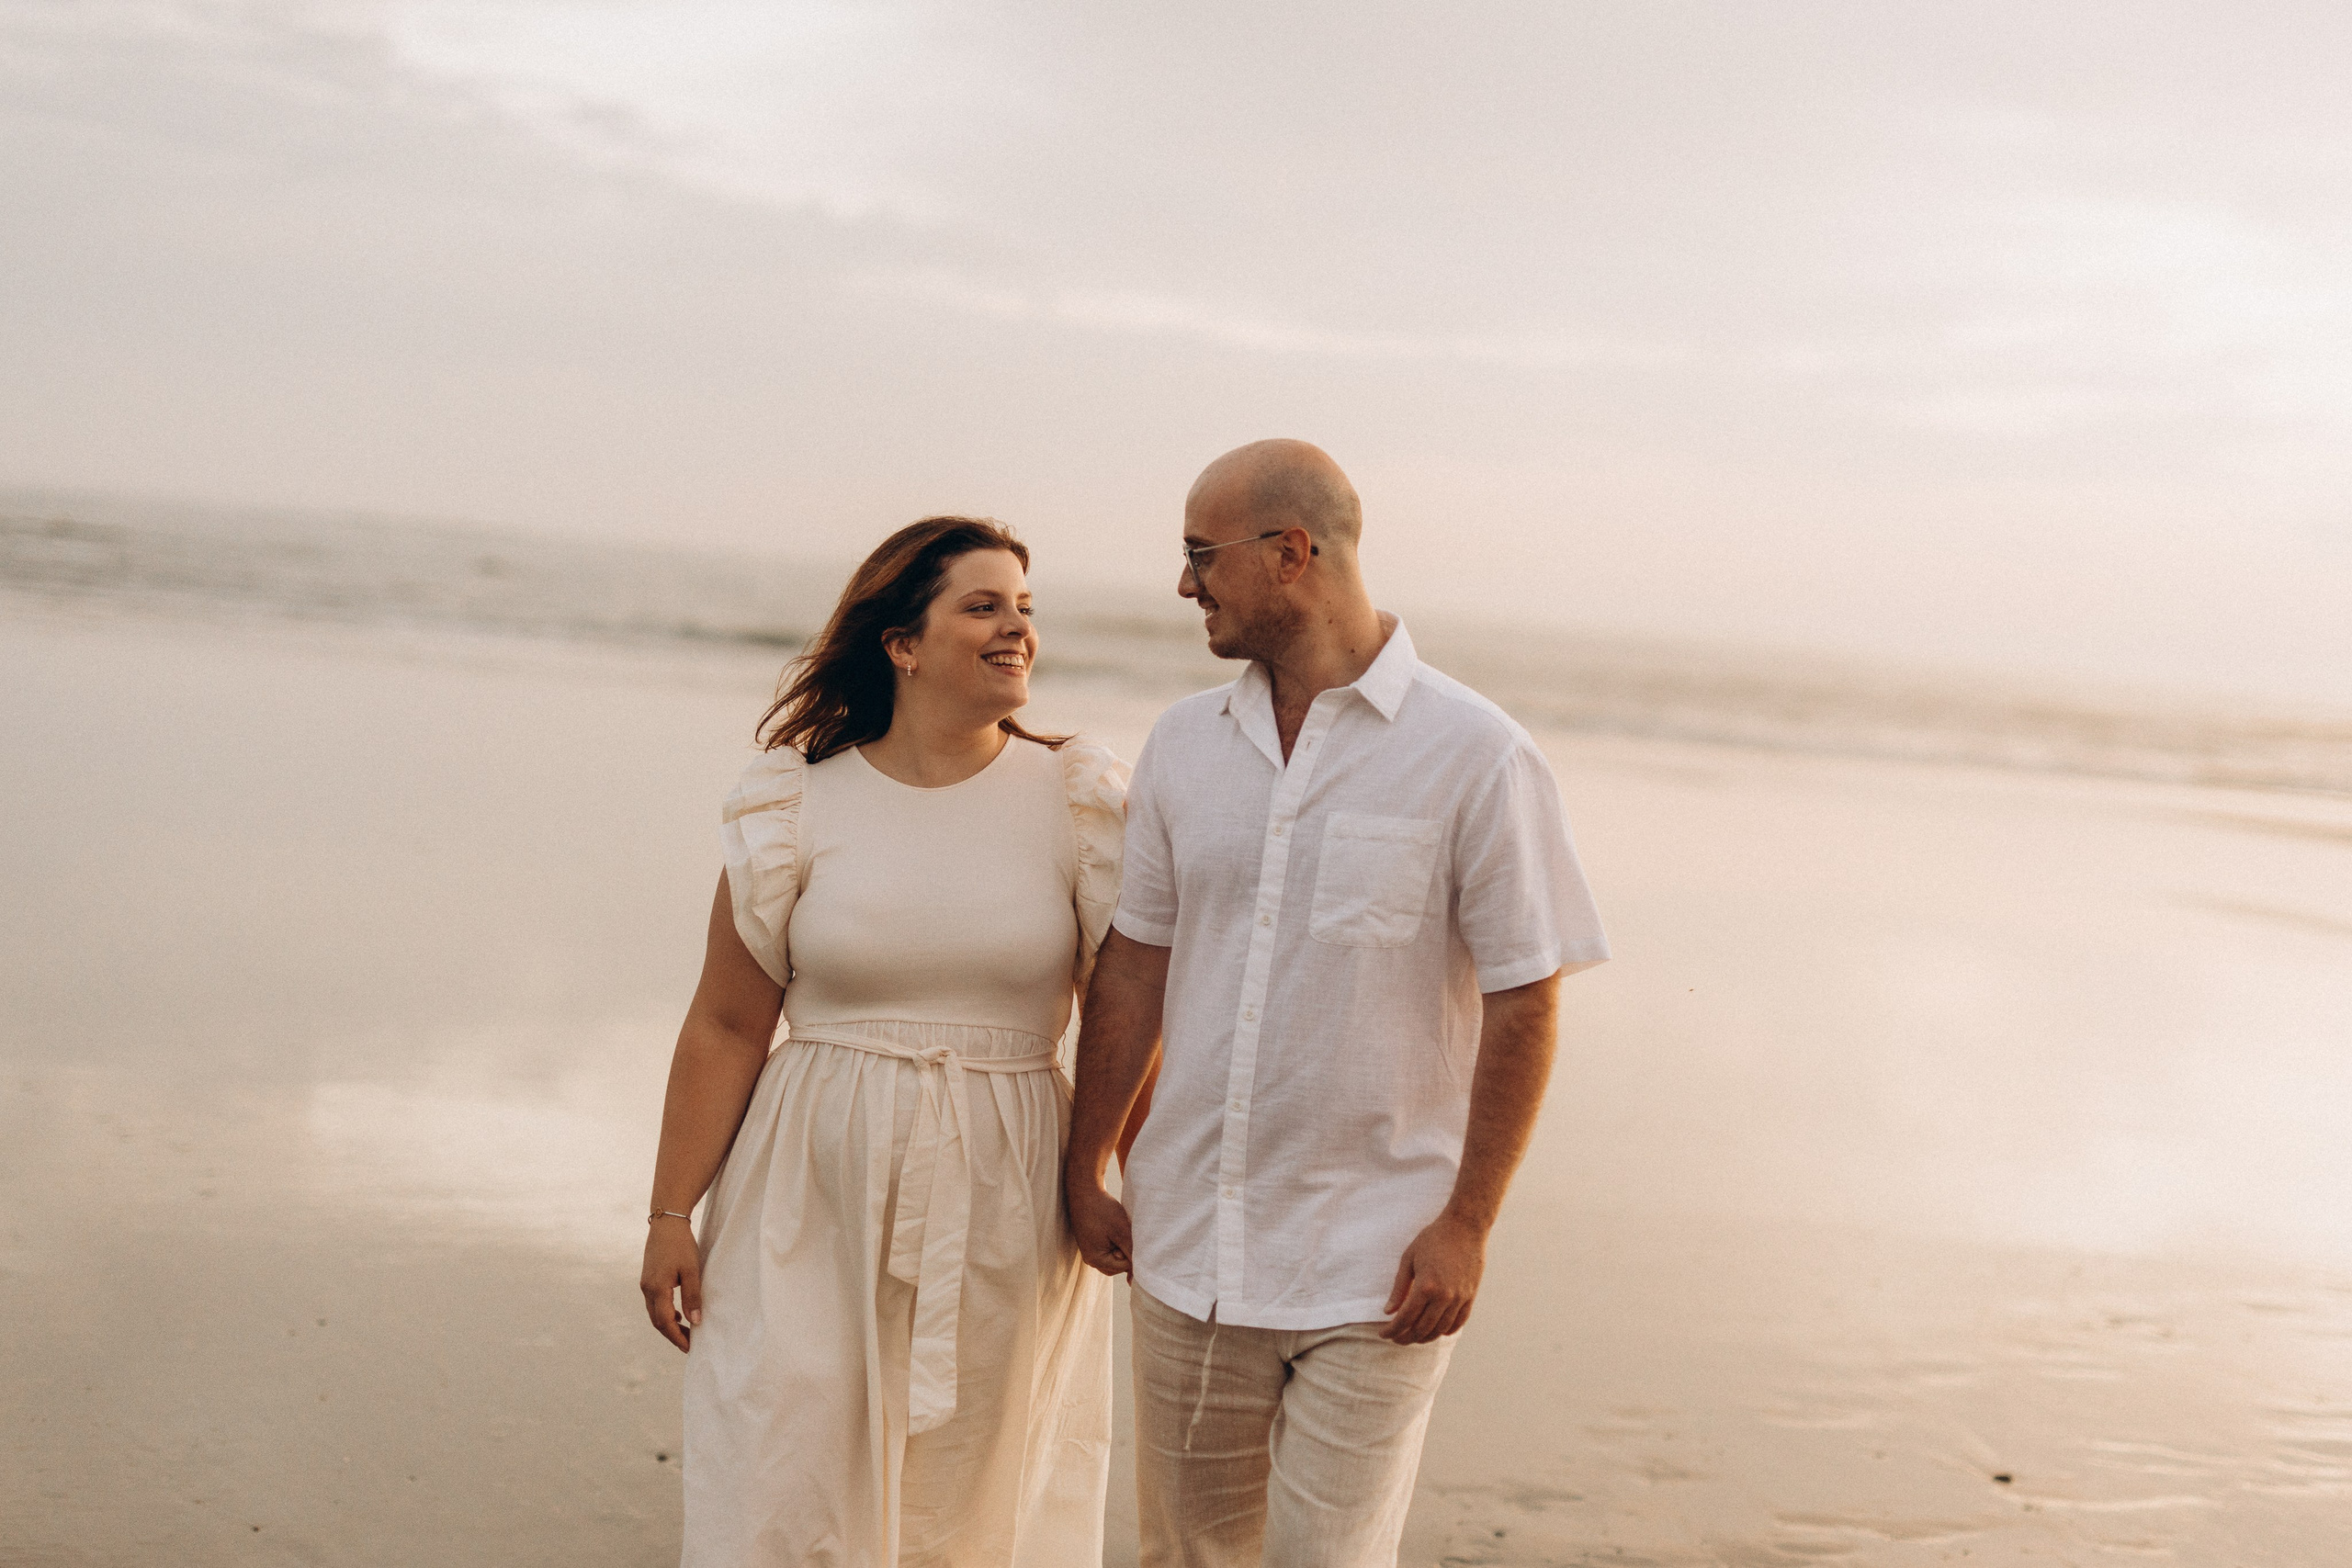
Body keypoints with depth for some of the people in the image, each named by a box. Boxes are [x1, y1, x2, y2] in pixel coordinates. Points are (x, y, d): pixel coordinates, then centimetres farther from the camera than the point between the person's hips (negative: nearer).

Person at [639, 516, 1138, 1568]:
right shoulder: (799, 806, -1)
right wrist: (671, 1214, 2)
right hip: (819, 1202, 0)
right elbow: (726, 1026, 2)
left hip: (1003, 1211, 1)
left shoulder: (1076, 804, -1)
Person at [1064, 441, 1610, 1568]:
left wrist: (1467, 1223, -11)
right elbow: (1134, 966, 10)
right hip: (1191, 1249, 5)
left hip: (1376, 1268, -5)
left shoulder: (1475, 756, -10)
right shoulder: (1186, 743, 5)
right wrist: (1083, 1169, 10)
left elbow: (1523, 1004, -9)